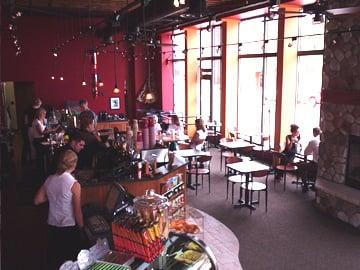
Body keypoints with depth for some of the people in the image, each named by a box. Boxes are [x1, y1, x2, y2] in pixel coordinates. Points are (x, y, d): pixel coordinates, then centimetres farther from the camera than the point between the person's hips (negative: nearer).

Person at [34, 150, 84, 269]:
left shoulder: (49, 180, -3)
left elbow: (37, 200, 5)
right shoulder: (74, 184, -18)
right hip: (69, 228, -5)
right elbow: (77, 211, -15)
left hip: (52, 226, 5)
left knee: (53, 258, 20)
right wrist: (81, 227, -1)